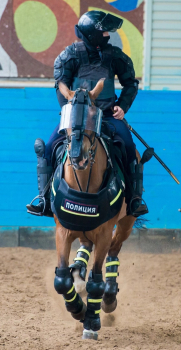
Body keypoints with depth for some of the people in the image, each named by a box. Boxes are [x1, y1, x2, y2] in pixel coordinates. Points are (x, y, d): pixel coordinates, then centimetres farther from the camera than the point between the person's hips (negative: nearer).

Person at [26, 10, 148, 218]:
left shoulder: (115, 56, 2)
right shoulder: (71, 55, -3)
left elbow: (130, 83, 12)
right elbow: (61, 86, -2)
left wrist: (123, 107, -3)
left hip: (107, 114, 1)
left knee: (129, 148, -20)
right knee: (49, 148, -16)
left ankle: (135, 199, -10)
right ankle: (45, 199, -4)